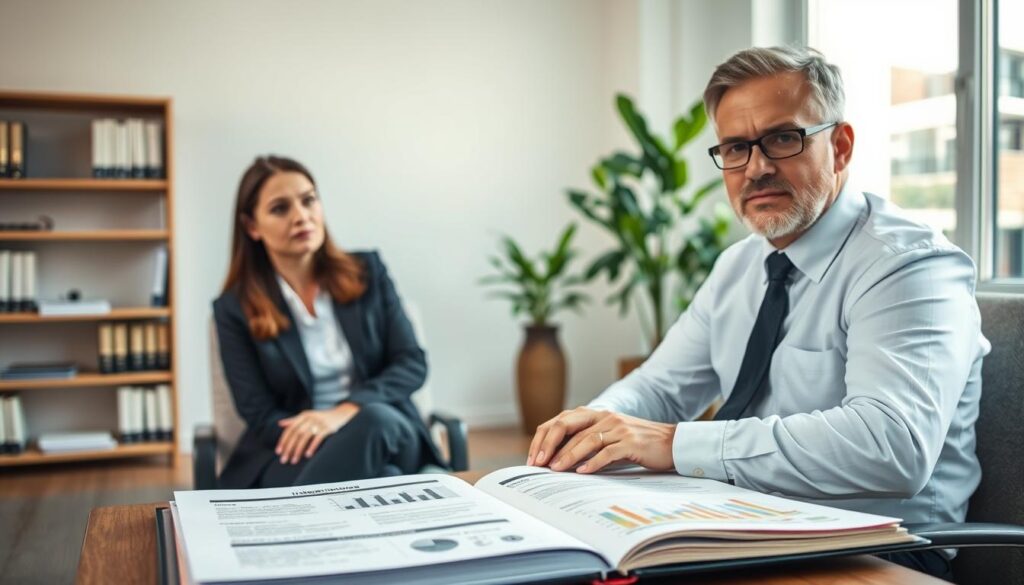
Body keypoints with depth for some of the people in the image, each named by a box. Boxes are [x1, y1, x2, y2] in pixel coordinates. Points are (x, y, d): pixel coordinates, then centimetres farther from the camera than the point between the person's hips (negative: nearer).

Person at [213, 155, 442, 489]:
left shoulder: (366, 271, 6)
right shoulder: (234, 309, 1)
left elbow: (412, 363, 0)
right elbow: (261, 416, -3)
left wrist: (346, 410, -20)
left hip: (387, 432, 4)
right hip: (297, 447, -3)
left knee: (375, 418, -36)